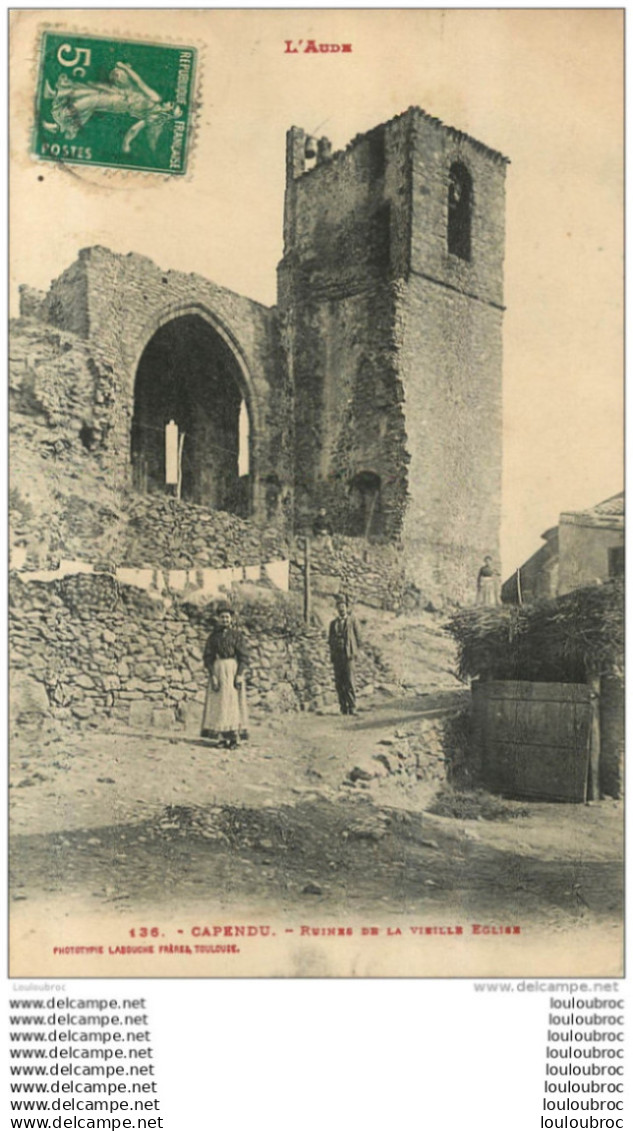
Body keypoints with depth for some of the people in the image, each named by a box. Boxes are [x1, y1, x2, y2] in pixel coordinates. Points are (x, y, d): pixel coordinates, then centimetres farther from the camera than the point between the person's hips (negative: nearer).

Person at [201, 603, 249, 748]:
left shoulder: (237, 634, 2)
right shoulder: (213, 636, 7)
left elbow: (243, 657, -2)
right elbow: (208, 657, 2)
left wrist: (239, 675, -12)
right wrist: (212, 676, -9)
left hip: (234, 670, -2)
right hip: (217, 670, 2)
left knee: (234, 702, -5)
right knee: (218, 703, -1)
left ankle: (235, 736, -4)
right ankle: (221, 737, 2)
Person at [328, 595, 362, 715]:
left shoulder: (352, 621, 7)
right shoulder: (333, 623, 15)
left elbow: (358, 638, 7)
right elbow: (330, 640, 17)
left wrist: (356, 652, -1)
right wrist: (331, 654, 6)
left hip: (348, 655, -3)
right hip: (337, 657, 3)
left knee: (349, 682, -11)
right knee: (339, 684, 1)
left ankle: (352, 708, -7)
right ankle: (343, 708, 6)